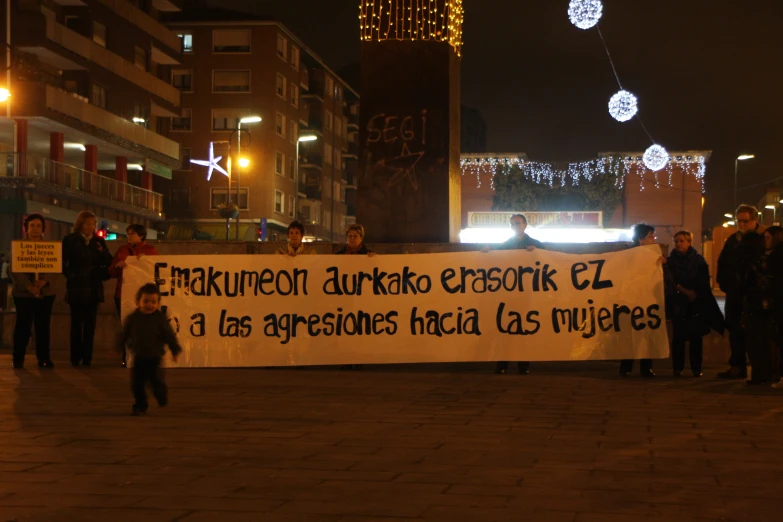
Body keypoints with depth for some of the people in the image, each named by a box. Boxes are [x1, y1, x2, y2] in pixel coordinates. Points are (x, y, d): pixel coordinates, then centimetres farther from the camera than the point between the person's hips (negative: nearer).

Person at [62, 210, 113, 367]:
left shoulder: (99, 241, 10)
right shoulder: (70, 240, 1)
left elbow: (108, 262, 6)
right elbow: (62, 261, -2)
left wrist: (102, 252, -11)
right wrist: (70, 275, -9)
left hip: (94, 288, 3)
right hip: (76, 287, -3)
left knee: (90, 323, 2)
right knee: (76, 323, -1)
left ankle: (87, 357, 5)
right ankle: (75, 358, 2)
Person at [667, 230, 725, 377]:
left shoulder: (698, 260, 6)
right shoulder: (671, 260, 6)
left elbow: (703, 283, 2)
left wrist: (695, 293, -11)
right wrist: (684, 291, -13)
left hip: (697, 303, 0)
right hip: (678, 303, 0)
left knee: (696, 336, -2)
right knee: (678, 336, -3)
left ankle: (696, 368, 3)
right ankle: (677, 368, 2)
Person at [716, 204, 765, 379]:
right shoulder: (733, 240, 14)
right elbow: (722, 263, 19)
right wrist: (723, 282, 12)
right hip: (734, 294, 7)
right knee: (735, 330, 8)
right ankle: (737, 367, 14)